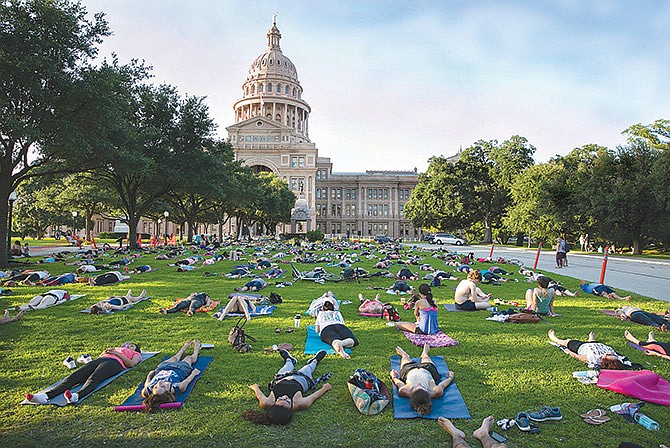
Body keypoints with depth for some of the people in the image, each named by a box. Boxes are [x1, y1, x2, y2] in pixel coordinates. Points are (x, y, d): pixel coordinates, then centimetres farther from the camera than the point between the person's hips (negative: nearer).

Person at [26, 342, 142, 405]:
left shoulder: (136, 354, 28)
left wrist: (118, 354, 1)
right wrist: (104, 352, 13)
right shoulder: (116, 348, 45)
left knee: (93, 378, -37)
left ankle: (77, 395, -65)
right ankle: (46, 395, -39)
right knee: (73, 377, -20)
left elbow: (131, 364, 4)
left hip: (114, 362, -6)